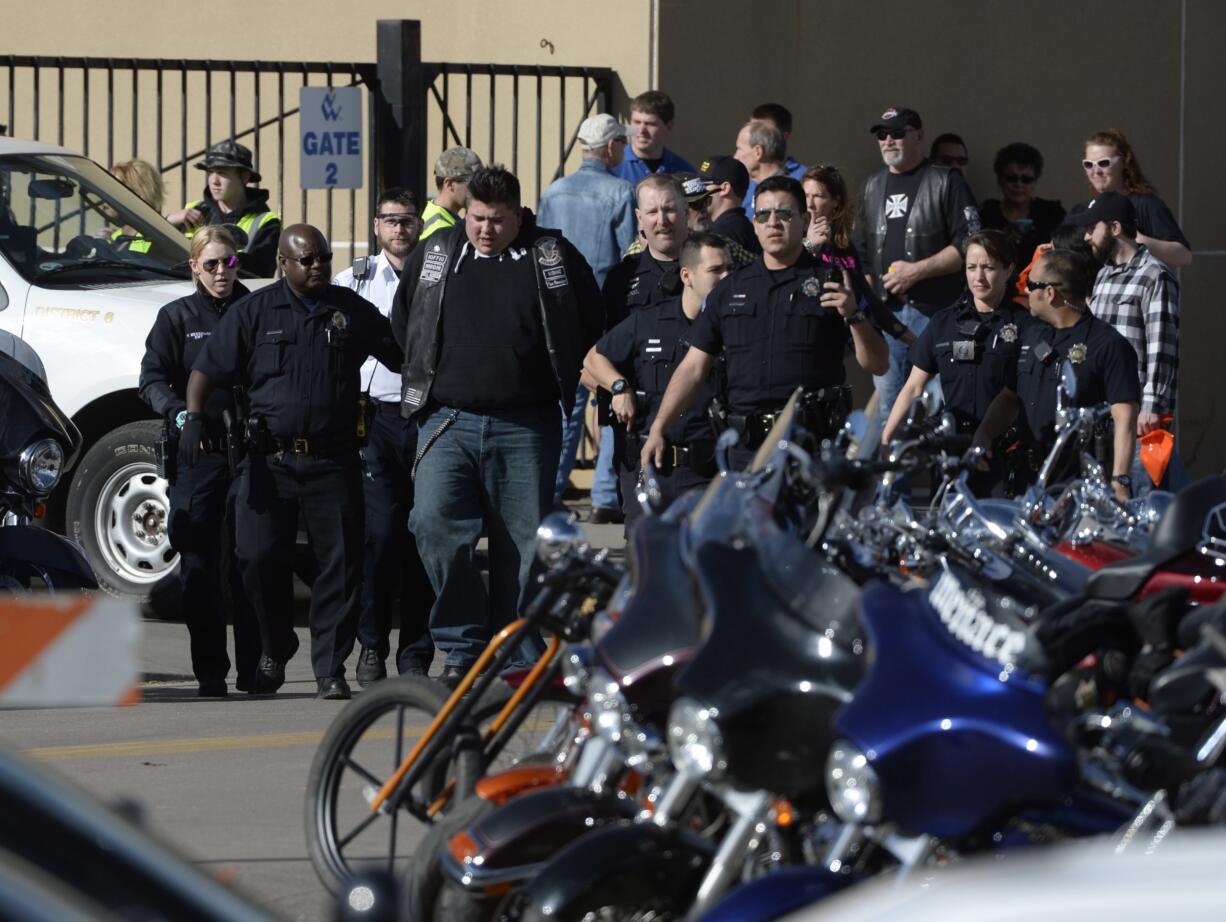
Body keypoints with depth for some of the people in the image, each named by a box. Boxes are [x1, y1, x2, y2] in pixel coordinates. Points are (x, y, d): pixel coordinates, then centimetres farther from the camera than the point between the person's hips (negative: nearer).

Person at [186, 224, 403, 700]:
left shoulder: (352, 311, 10)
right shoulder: (254, 312, 6)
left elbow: (403, 359, 17)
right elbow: (207, 370, 4)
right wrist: (194, 419, -11)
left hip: (333, 461, 0)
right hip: (271, 459, 0)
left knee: (341, 562, -6)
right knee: (259, 558, -1)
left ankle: (330, 669, 0)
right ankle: (274, 648, 23)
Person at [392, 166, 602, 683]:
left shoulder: (552, 256, 5)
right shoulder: (435, 254, 10)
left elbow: (591, 326, 15)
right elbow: (402, 322, 23)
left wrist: (560, 380, 12)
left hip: (526, 429, -1)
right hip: (448, 422, 1)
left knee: (523, 544, 0)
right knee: (435, 524, -18)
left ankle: (520, 657, 6)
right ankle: (463, 645, -10)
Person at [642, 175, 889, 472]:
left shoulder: (831, 283, 6)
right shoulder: (730, 289, 17)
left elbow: (877, 365, 2)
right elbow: (693, 367, 15)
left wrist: (853, 315, -15)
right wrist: (657, 429, 6)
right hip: (747, 447, 3)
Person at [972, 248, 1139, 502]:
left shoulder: (1109, 345, -6)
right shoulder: (1031, 336, 18)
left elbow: (1124, 418, -13)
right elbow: (1009, 396, 27)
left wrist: (1119, 481, -22)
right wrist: (984, 433, 7)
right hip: (1028, 481, 7)